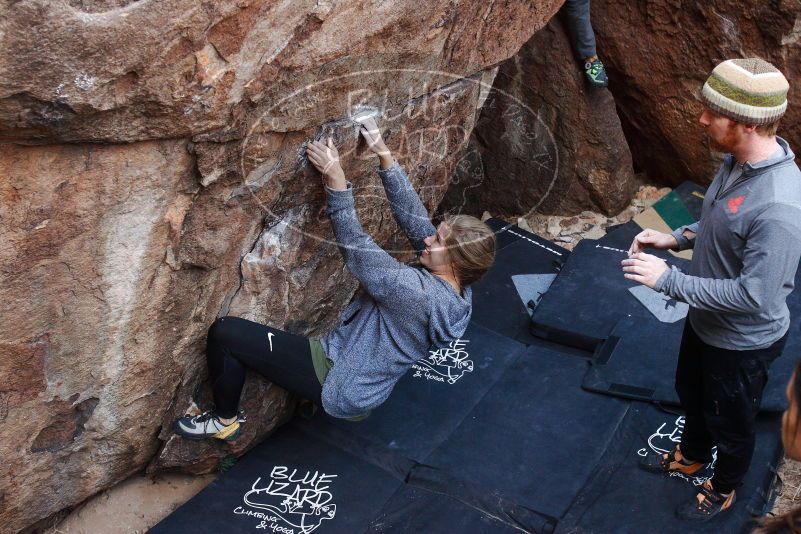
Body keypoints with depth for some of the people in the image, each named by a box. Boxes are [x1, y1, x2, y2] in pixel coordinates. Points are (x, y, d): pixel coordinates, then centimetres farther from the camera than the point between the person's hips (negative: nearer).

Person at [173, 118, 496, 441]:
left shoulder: (417, 293, -32)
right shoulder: (456, 286, -6)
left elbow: (355, 247, -24)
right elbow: (414, 216, -4)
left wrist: (335, 177, -22)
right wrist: (384, 155, -6)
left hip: (338, 386, -9)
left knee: (225, 332, -10)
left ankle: (225, 422, 10)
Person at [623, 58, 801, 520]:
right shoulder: (738, 161, -10)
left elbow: (754, 295, -33)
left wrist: (669, 279, -30)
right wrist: (676, 238, -5)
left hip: (743, 342, -8)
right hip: (705, 319, 8)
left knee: (730, 422, 20)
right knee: (691, 391, 31)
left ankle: (724, 489, 49)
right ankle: (693, 455, 60)